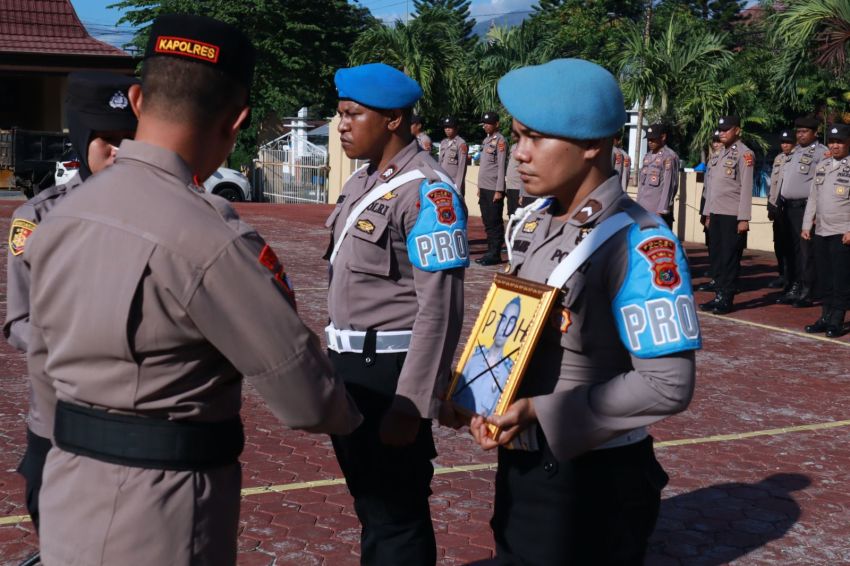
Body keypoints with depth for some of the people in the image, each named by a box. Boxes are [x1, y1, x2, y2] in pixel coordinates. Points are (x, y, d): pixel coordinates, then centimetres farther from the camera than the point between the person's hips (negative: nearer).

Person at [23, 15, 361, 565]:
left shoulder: (59, 219, 0)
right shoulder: (207, 237, -23)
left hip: (66, 506, 7)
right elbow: (303, 394, -17)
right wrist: (351, 414, 4)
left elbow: (44, 368, 11)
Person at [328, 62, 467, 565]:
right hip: (350, 364, 9)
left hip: (390, 369, -9)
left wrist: (411, 405, -24)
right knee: (369, 500, 23)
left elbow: (441, 309, -23)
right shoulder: (361, 182, 9)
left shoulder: (427, 192, -19)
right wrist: (336, 365, 17)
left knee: (396, 512, 4)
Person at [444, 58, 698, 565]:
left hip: (595, 480, -7)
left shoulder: (638, 242, -21)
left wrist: (541, 413, -23)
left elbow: (667, 386, -24)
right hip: (520, 463, 7)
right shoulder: (534, 223, 2)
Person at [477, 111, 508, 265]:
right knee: (487, 222, 11)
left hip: (494, 189, -9)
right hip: (484, 188, 9)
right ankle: (490, 252, 17)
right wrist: (480, 187, 17)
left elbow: (501, 167, -14)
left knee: (495, 223, -4)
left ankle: (495, 254, 0)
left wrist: (499, 190, -18)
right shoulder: (486, 140, 16)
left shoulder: (500, 141, -10)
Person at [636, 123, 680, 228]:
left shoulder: (669, 156, -8)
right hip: (643, 210, 8)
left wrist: (662, 210, -16)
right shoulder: (647, 156, 17)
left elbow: (669, 185, -12)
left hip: (658, 212, -8)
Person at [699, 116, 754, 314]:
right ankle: (718, 296, 16)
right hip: (716, 214, 8)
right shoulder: (719, 154, 16)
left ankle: (726, 299, 3)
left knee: (730, 258, -2)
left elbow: (746, 188, -12)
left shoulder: (744, 154, -7)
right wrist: (708, 214, 16)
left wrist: (744, 219, -16)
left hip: (732, 216, -7)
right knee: (715, 256, 9)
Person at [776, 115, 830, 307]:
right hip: (788, 208, 8)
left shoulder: (822, 152, -7)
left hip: (806, 208, -8)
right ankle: (794, 288, 22)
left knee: (806, 252, -4)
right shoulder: (794, 151, 18)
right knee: (791, 250, 12)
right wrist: (779, 203, 15)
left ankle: (806, 293, 1)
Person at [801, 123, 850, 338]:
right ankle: (826, 317, 18)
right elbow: (813, 197, 16)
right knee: (825, 279, 11)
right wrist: (806, 225, 10)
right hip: (820, 232, 6)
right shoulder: (822, 166, 13)